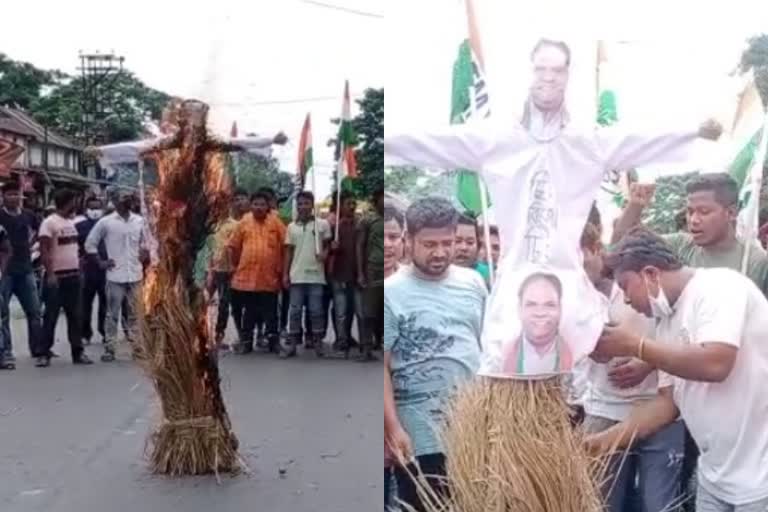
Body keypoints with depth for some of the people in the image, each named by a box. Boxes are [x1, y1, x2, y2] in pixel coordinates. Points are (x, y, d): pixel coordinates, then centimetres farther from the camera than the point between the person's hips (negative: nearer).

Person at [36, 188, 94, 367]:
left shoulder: (71, 222, 13)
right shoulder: (49, 222, -11)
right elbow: (44, 250, -15)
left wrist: (79, 269, 15)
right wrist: (50, 274, -21)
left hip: (73, 275, 7)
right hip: (57, 276, -7)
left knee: (75, 316, 9)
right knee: (51, 316, -3)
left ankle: (78, 352, 15)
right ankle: (43, 353, 4)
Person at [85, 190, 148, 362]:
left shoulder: (139, 221, 6)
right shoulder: (106, 222, -3)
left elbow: (145, 243, 20)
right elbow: (90, 243, 2)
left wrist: (144, 257, 7)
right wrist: (100, 262, -2)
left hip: (135, 275, 3)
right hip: (115, 276, -3)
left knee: (134, 313, 8)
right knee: (112, 314, 0)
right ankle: (109, 348, 5)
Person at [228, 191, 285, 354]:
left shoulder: (276, 223, -1)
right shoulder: (243, 223, 3)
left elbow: (285, 246, 1)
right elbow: (234, 246, 9)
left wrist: (281, 268, 1)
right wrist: (237, 265, 8)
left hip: (269, 278, -1)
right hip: (246, 277, 1)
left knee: (270, 312, 7)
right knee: (248, 312, 12)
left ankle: (273, 340, 16)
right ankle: (246, 341, 21)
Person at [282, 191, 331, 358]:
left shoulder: (322, 224, 1)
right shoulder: (292, 227, 9)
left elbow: (327, 245, 6)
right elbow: (289, 252, 11)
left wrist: (324, 254, -16)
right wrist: (285, 274, 6)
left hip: (316, 275, -2)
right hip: (297, 275, 2)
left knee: (316, 310, 2)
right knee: (295, 310, 4)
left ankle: (317, 342, 10)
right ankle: (291, 343, 7)